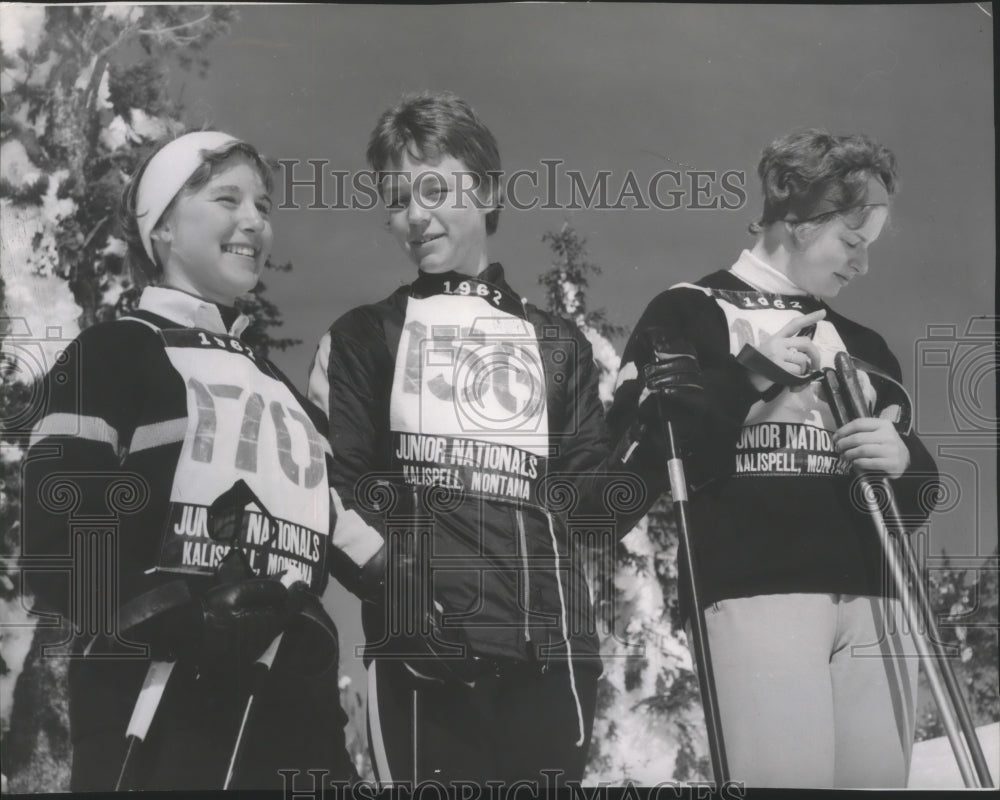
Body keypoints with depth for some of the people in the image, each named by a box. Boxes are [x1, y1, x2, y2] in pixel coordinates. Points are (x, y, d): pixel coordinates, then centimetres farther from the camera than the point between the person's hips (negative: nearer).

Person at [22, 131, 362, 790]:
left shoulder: (281, 389, 22)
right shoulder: (114, 354, 0)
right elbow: (57, 550, -11)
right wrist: (178, 619, -23)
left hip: (293, 721, 6)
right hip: (158, 723, -6)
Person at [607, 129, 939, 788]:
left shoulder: (863, 345, 23)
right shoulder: (691, 313, 6)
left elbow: (917, 498, 25)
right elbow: (638, 462, -5)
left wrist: (905, 462, 2)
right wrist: (747, 377, -11)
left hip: (873, 604, 6)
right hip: (756, 594, -6)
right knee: (789, 778, -14)